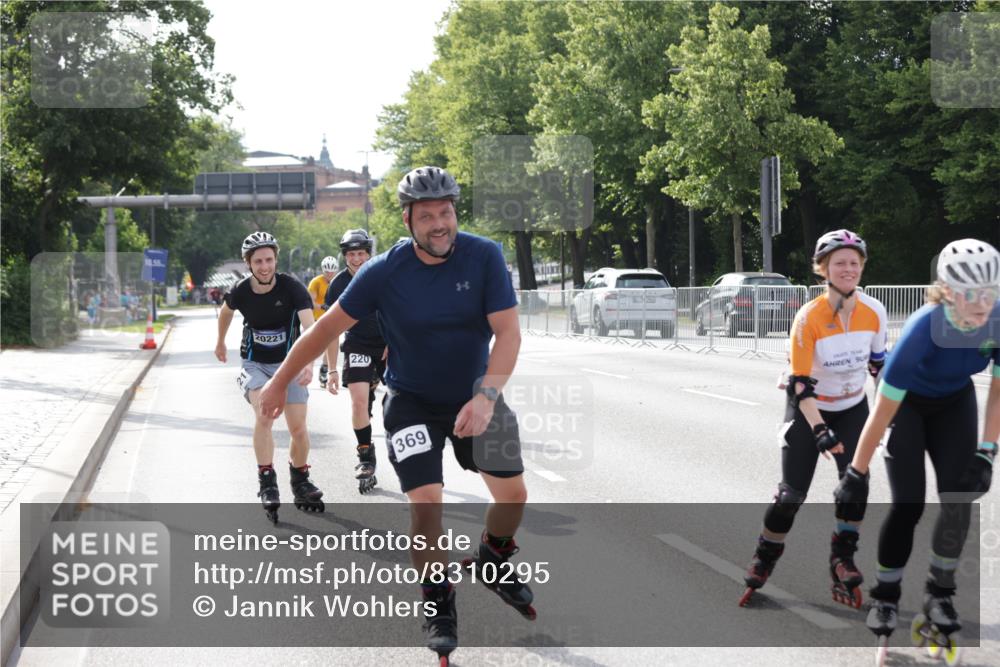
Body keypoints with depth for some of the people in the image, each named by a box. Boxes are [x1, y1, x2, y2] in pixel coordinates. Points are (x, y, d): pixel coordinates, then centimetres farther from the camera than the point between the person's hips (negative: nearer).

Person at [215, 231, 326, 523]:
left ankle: (300, 481, 21)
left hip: (288, 363, 0)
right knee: (264, 415, -25)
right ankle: (267, 483, -17)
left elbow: (310, 327, -34)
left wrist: (309, 363, -50)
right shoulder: (240, 292, -13)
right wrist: (220, 342, 28)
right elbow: (226, 312, 12)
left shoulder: (292, 288, -21)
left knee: (298, 427, -4)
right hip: (255, 364, 0)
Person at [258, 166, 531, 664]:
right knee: (426, 501, -13)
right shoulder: (384, 272, -18)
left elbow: (508, 333, -20)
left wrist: (486, 396, -34)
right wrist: (279, 384, -4)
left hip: (475, 396, 2)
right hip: (412, 402, -2)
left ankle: (493, 562, 34)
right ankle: (438, 604, 6)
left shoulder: (484, 257, -17)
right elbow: (328, 327, -9)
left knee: (513, 494, 3)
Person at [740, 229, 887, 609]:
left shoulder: (874, 312, -14)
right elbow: (801, 383, -25)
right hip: (809, 410, -3)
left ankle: (842, 560, -1)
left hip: (853, 409, 3)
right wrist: (819, 431, -35)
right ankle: (764, 560, 18)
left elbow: (878, 362, 5)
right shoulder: (809, 318, -26)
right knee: (792, 493, -4)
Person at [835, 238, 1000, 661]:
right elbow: (883, 408, -32)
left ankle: (939, 594, 8)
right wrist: (857, 473, -26)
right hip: (909, 404, -4)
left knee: (960, 499, -9)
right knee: (908, 505, -10)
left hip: (955, 403, 4)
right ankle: (885, 598, 8)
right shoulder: (923, 330, -38)